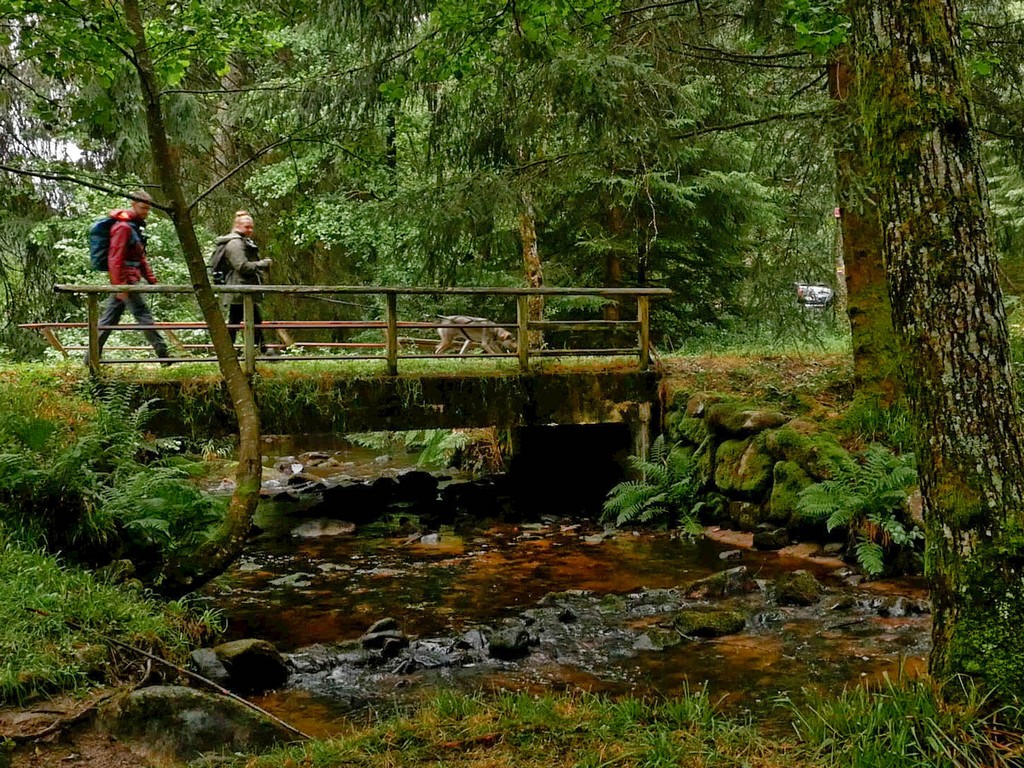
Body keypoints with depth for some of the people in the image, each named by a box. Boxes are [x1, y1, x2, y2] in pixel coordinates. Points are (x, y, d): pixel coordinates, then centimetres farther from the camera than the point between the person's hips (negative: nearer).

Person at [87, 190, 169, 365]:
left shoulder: (137, 226, 18)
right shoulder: (123, 227, -14)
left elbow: (140, 257, 25)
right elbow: (115, 258, -20)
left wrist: (151, 279, 18)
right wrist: (120, 286, -24)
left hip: (127, 281, 10)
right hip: (125, 280, -10)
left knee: (109, 317, 10)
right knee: (143, 314, -8)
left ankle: (92, 356, 13)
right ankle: (162, 353, -6)